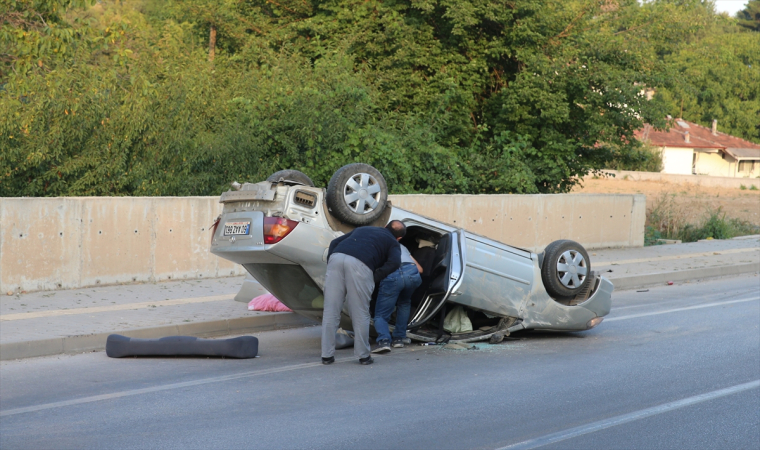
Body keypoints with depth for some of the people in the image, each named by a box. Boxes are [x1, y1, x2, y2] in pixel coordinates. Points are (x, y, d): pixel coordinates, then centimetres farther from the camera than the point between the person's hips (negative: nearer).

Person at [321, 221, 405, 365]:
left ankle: (327, 355, 9)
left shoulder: (362, 229, 39)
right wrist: (375, 278, 6)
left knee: (330, 311, 7)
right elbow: (394, 262, 2)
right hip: (359, 264, -4)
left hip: (336, 257, 4)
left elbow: (335, 242, 32)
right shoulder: (393, 243, 24)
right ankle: (363, 355, 13)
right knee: (360, 314, 6)